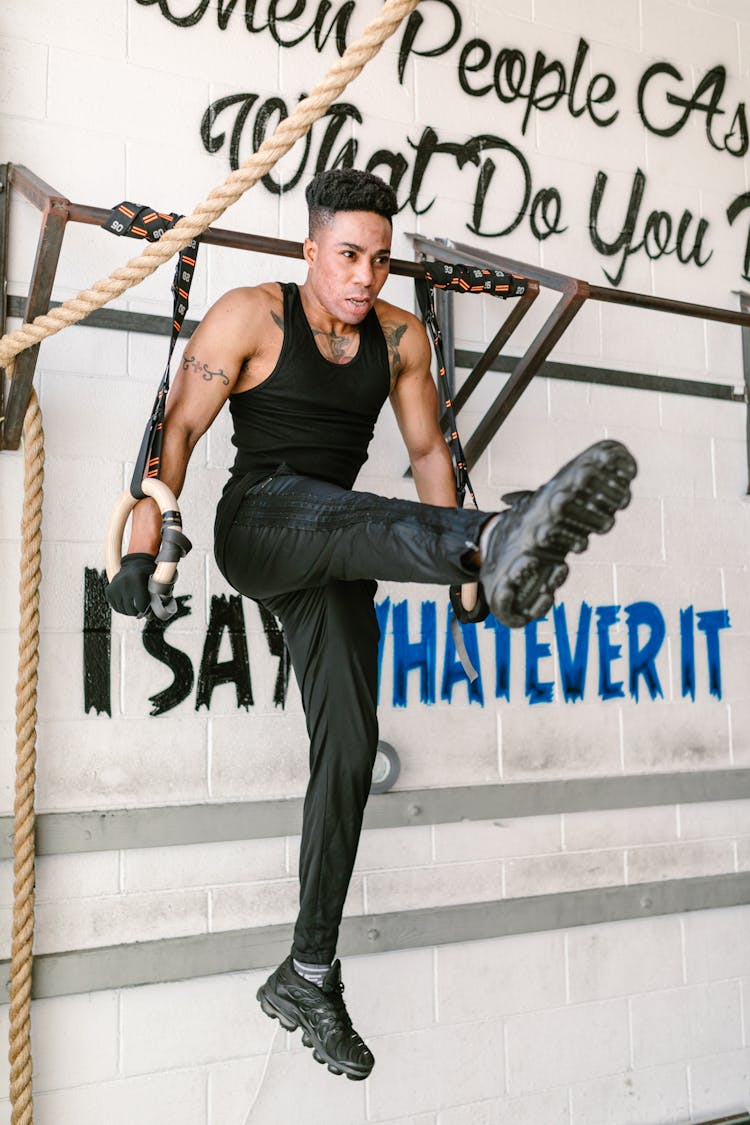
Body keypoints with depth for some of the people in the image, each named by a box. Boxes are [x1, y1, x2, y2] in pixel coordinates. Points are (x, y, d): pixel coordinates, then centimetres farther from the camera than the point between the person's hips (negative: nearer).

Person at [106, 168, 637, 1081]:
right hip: (257, 522, -4)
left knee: (349, 747, -4)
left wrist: (459, 577, 7)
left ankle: (308, 975, 5)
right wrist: (142, 548, -19)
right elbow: (179, 425, -9)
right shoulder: (253, 315, -5)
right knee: (352, 517, -38)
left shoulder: (400, 334, 7)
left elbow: (427, 449, 12)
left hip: (334, 561, 4)